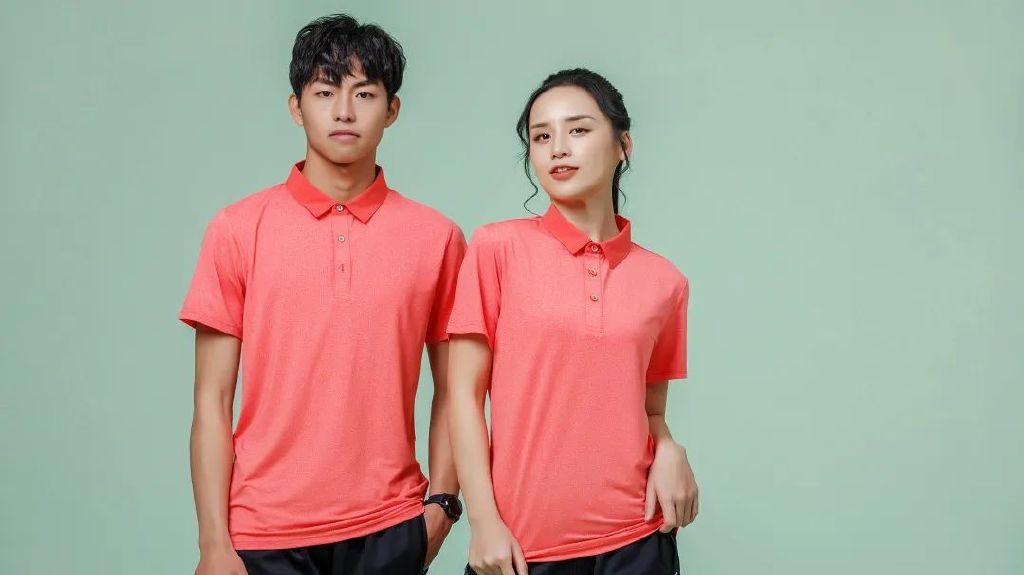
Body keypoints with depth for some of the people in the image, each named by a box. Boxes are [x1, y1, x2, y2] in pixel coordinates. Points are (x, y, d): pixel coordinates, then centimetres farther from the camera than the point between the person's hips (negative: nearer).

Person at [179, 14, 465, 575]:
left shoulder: (436, 238, 0)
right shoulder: (237, 229, -2)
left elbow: (451, 390, 7)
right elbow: (212, 401, -3)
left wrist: (442, 502, -1)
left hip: (387, 529, 1)